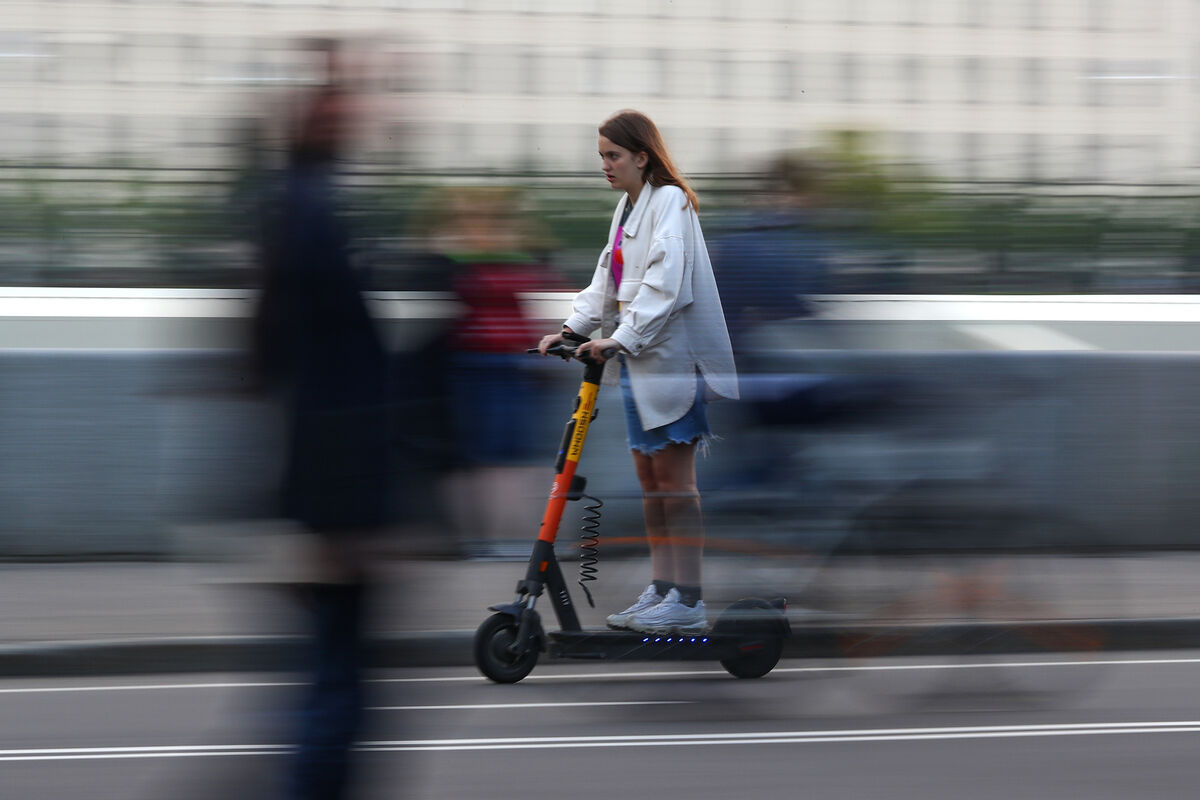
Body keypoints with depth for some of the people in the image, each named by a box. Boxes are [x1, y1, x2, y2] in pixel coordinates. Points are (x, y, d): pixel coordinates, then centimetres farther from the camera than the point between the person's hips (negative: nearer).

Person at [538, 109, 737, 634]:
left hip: (669, 354, -9)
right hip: (637, 358, 9)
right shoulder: (627, 207, 17)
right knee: (649, 479, 9)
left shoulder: (670, 201, -10)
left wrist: (622, 337, -24)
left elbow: (666, 282, -20)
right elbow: (606, 281, 19)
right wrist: (572, 327, 6)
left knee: (673, 479, -7)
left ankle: (688, 600, -5)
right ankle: (661, 590, 14)